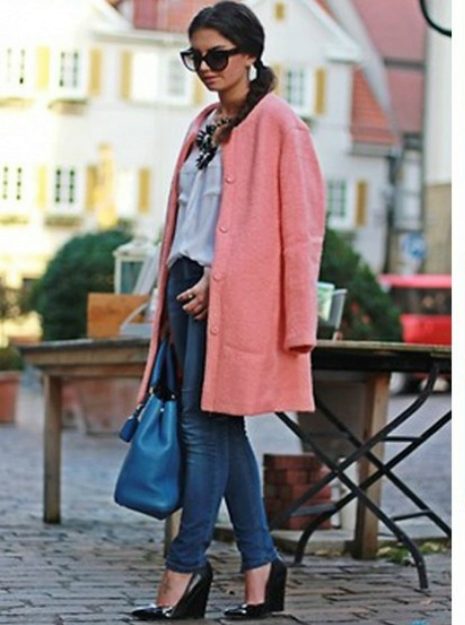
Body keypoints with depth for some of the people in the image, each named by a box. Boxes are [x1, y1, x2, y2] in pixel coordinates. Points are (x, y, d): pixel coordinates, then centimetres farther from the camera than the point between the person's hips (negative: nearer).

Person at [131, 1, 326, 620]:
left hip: (234, 294, -8)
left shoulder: (277, 123, -7)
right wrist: (177, 285, 12)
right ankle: (261, 567, 16)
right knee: (221, 429, 9)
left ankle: (185, 569, 3)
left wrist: (218, 280, -15)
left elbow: (296, 223, -12)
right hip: (190, 287, 8)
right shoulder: (205, 124, 17)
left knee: (205, 426, -6)